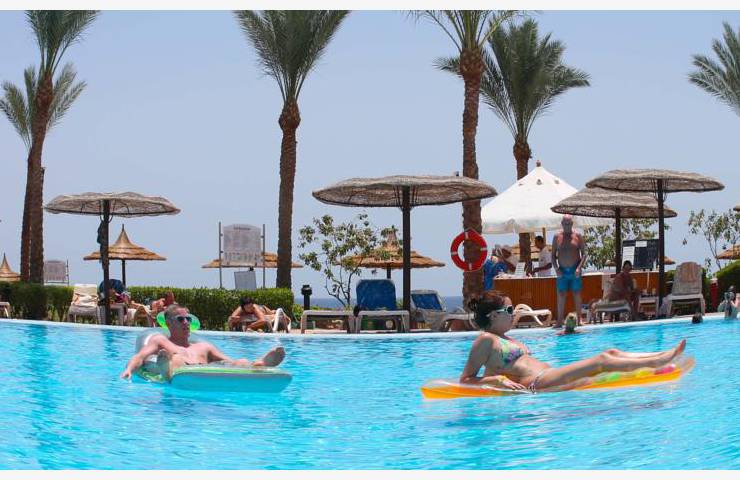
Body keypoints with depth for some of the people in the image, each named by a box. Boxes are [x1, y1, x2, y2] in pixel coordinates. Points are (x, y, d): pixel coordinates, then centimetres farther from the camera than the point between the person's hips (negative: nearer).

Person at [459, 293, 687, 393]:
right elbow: (465, 379, -7)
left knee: (611, 352, 2)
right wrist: (499, 380, -17)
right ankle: (656, 362, -9)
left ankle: (663, 355, -1)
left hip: (547, 376, 10)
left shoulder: (506, 339, 26)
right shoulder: (486, 340, -2)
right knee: (602, 360, -15)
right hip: (536, 384, -10)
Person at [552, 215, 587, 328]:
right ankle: (559, 321, 1)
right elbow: (553, 255, 7)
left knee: (577, 295, 3)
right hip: (562, 271, 1)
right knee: (561, 295, -1)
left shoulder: (578, 236, 1)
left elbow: (584, 254, -1)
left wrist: (579, 268, -14)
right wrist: (556, 269, -7)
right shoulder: (557, 237, 6)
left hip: (575, 271, -1)